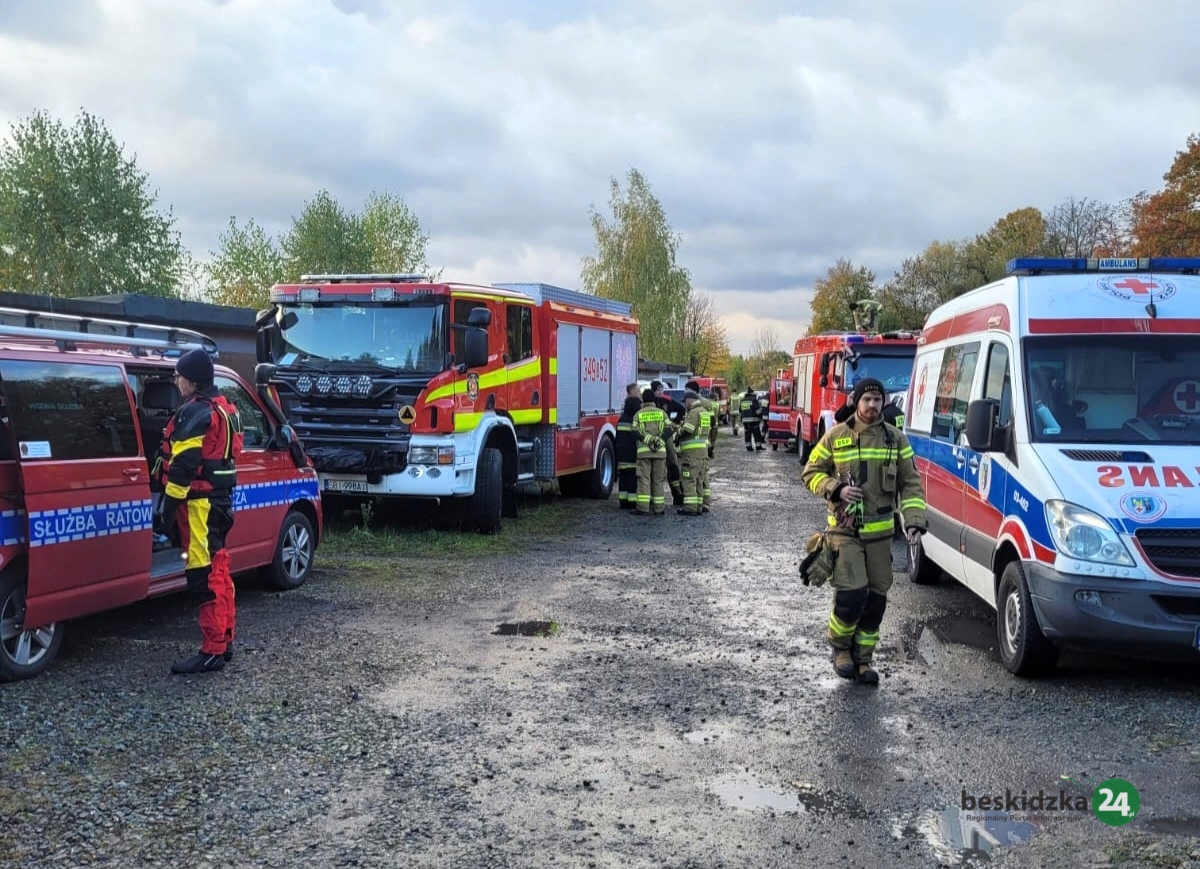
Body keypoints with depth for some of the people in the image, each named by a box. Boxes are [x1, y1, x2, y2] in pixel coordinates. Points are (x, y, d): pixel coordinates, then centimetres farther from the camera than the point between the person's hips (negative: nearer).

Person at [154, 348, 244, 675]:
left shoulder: (195, 412, -15)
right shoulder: (224, 408, 16)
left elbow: (183, 465, -20)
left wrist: (168, 508, -18)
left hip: (200, 501, -10)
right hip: (220, 497, 10)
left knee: (205, 575, -8)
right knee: (217, 570, 15)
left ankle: (212, 651, -6)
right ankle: (224, 642, 23)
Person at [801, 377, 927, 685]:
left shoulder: (896, 439, 5)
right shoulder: (836, 436, -1)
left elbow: (910, 484, 6)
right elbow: (811, 473, 5)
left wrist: (914, 519, -7)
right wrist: (836, 489, -13)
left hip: (880, 531, 3)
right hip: (845, 529, -3)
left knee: (876, 599, 7)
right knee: (851, 595, -14)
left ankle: (862, 658, 22)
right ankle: (840, 648, 13)